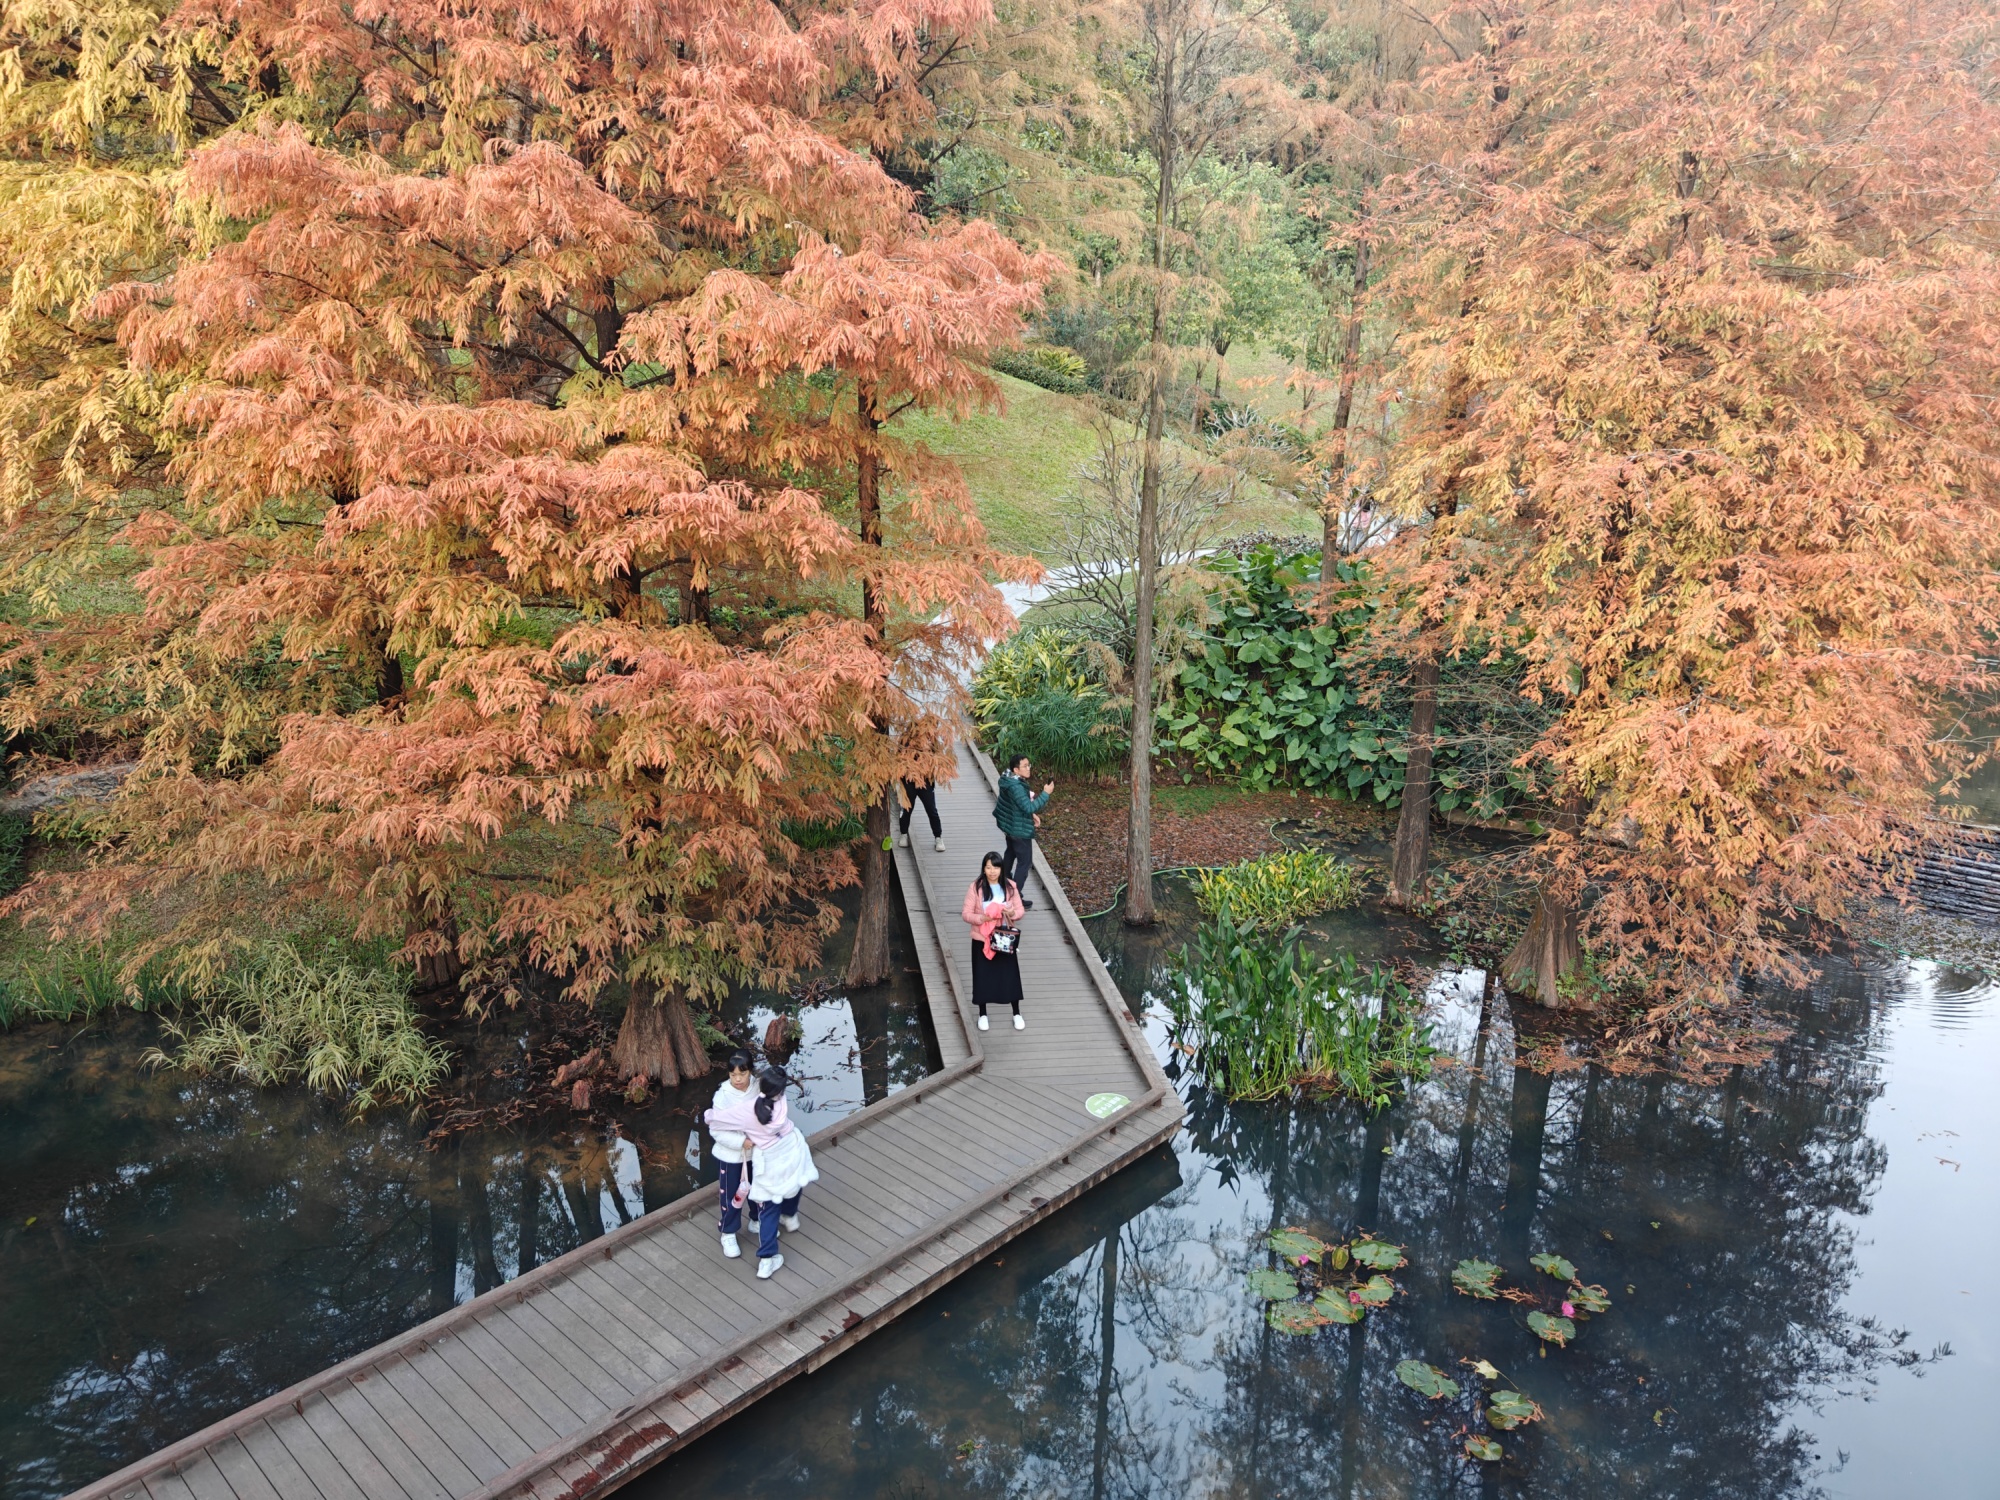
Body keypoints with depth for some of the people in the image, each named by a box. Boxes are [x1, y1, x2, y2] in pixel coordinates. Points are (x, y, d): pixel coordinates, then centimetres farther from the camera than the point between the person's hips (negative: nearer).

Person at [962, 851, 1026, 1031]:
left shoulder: (1010, 886, -4)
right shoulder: (975, 887, -11)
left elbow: (1020, 909, 2)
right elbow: (966, 913, -9)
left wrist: (1013, 913, -21)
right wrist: (982, 918, -27)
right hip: (982, 940, -1)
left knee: (1010, 975, 7)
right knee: (982, 977, 8)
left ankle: (1017, 1014, 24)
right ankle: (982, 1015, 26)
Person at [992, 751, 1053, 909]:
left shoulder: (1011, 780, -1)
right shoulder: (1016, 787, -33)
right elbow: (1029, 807, -36)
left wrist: (1032, 815, 13)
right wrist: (1046, 793, -31)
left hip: (1010, 825, 10)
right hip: (1020, 829, -10)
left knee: (1011, 852, 32)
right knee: (1025, 862, 0)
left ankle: (1005, 880, 53)